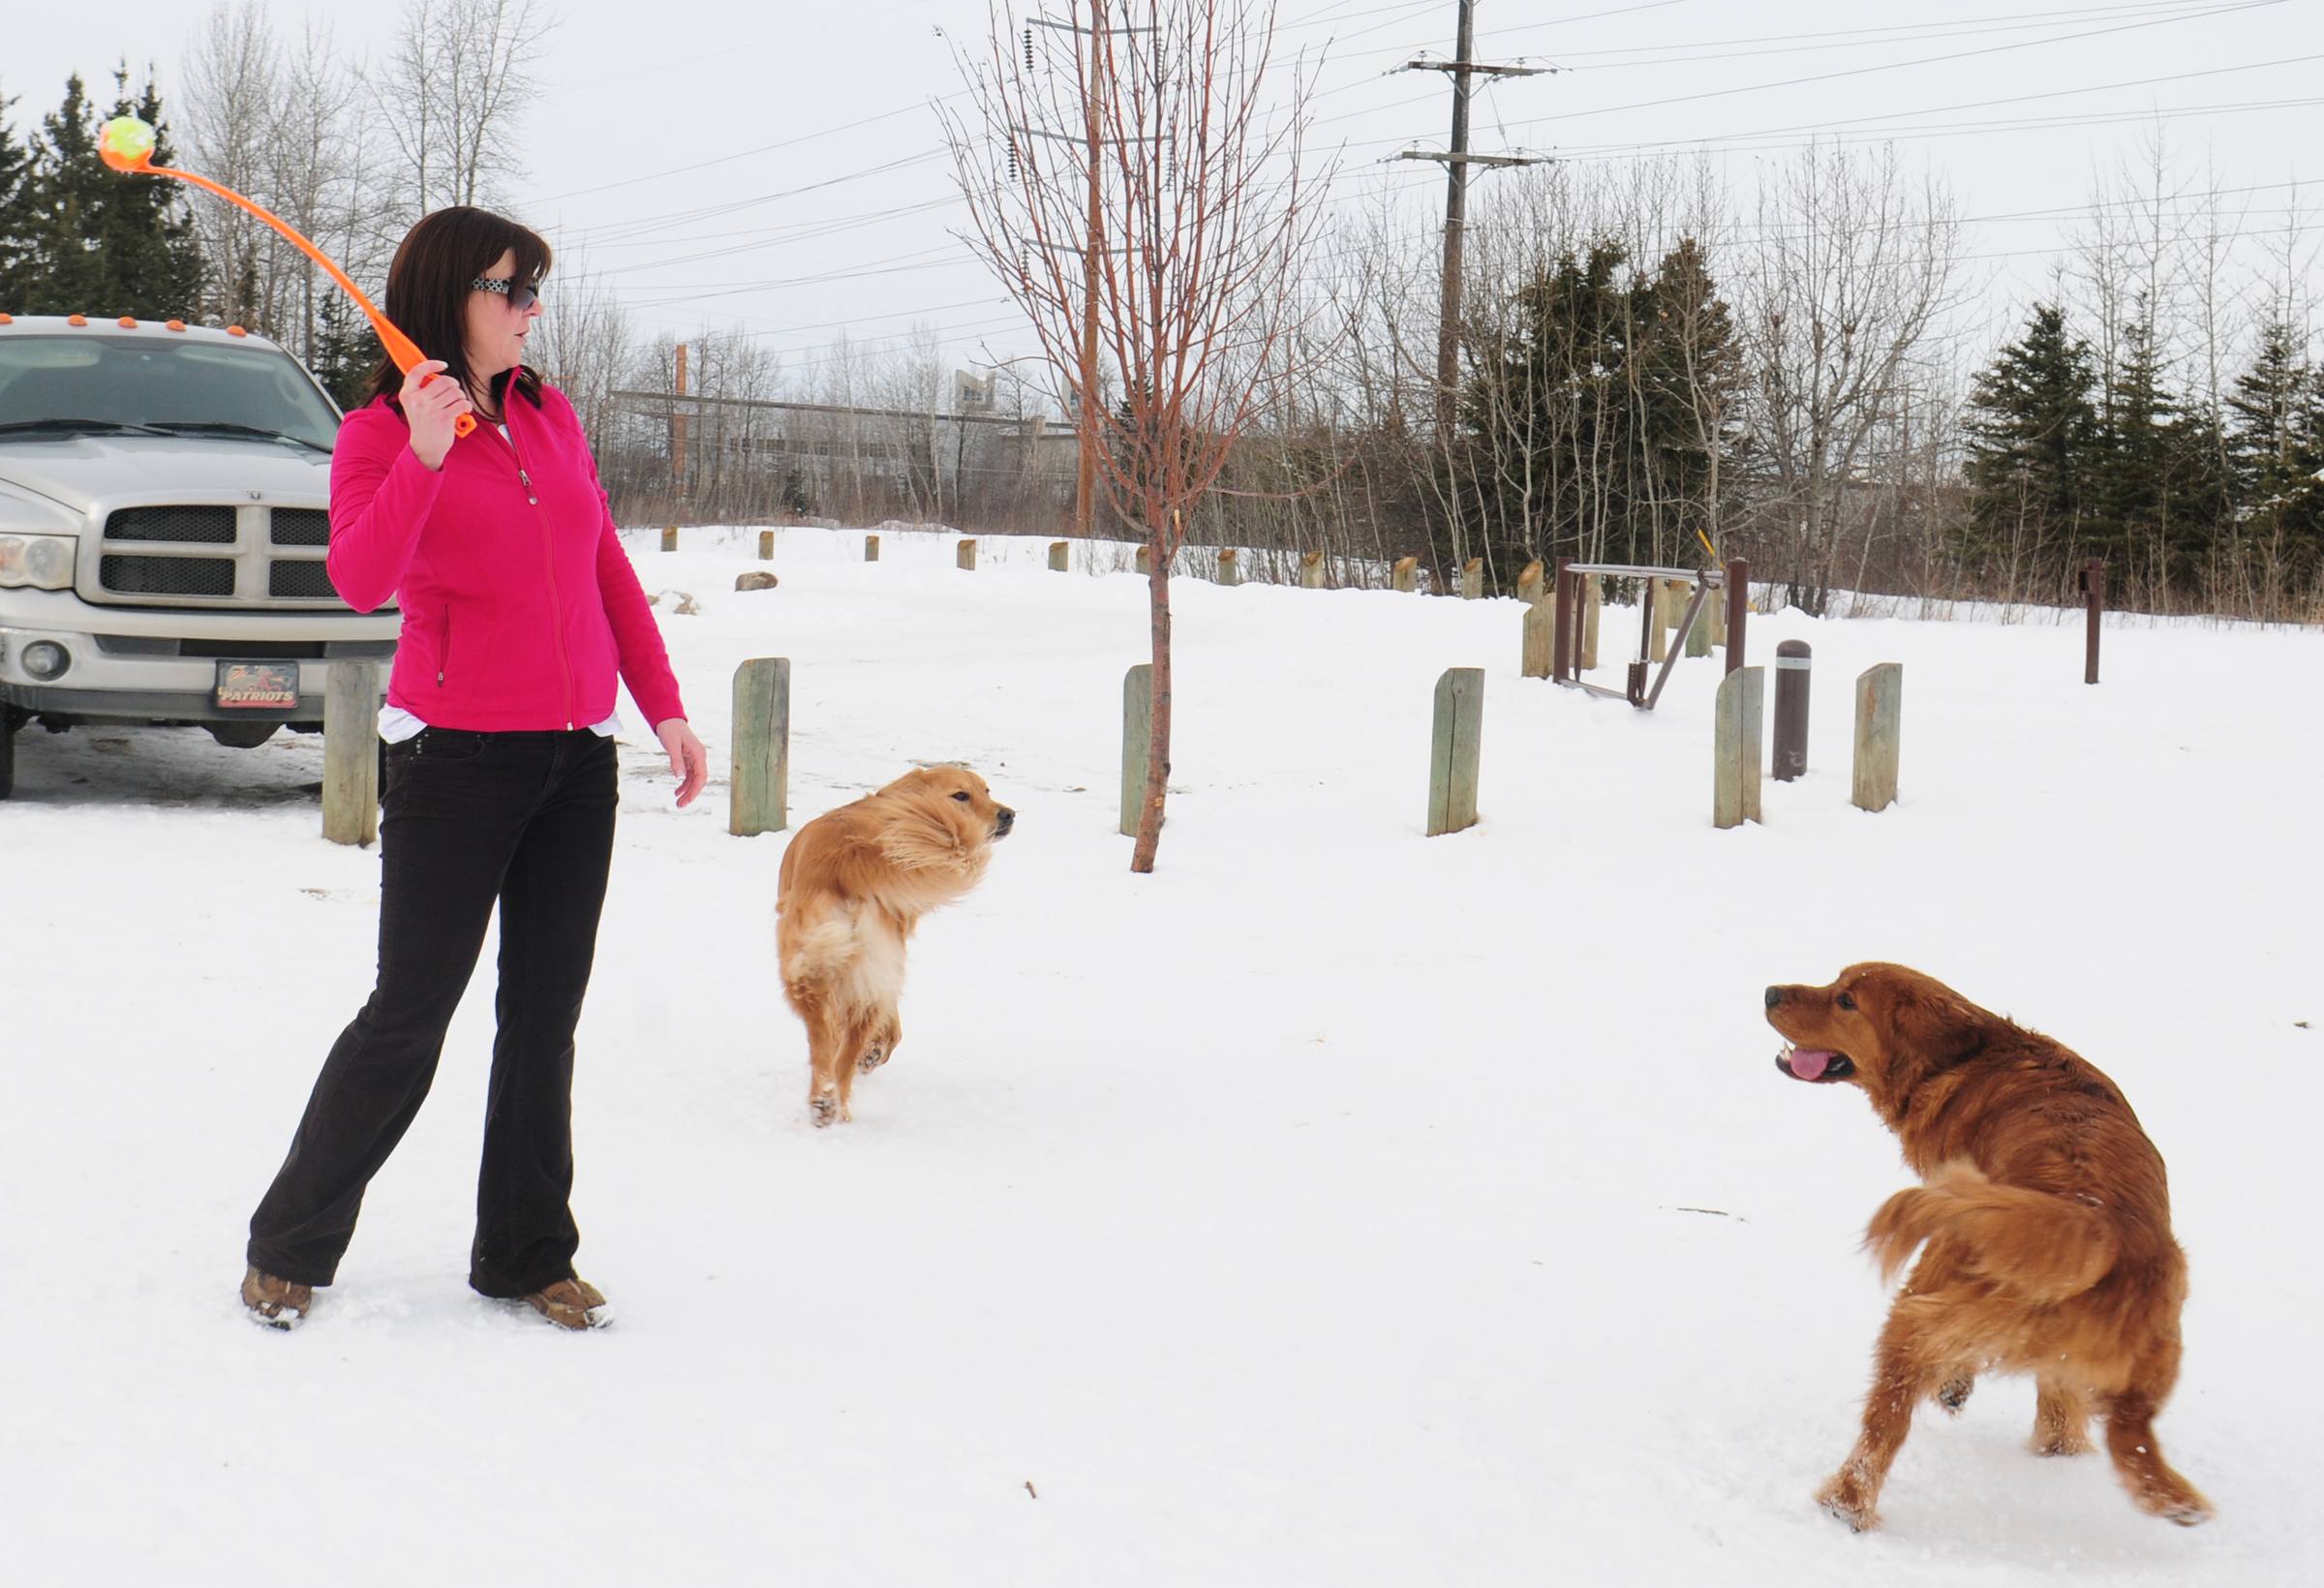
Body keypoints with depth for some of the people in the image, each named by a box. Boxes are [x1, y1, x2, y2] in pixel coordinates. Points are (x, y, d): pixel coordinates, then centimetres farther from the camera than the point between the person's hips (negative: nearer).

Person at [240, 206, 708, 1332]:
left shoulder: (551, 417, 12)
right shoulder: (379, 435, -4)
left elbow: (608, 570, 19)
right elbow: (361, 582, -20)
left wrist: (664, 706, 14)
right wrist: (424, 453, -31)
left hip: (577, 755, 5)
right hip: (456, 754, -5)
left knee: (543, 1017, 8)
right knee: (409, 1017, -3)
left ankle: (525, 1255, 18)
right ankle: (289, 1247, 12)